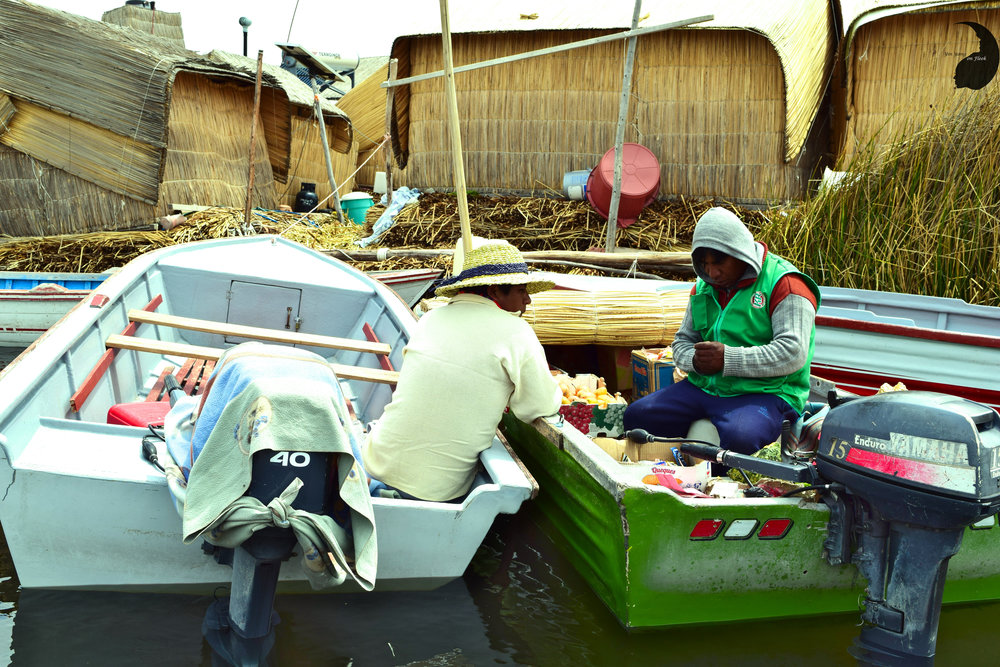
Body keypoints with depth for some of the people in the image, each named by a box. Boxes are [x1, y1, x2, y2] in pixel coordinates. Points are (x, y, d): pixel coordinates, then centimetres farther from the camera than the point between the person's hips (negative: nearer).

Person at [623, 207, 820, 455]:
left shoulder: (783, 284, -8)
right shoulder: (703, 288, 14)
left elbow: (793, 353, -17)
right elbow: (682, 341, 20)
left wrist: (728, 359, -23)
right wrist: (695, 360, -5)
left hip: (765, 392, -6)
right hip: (702, 386, 6)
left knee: (738, 437, -38)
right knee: (636, 416, -9)